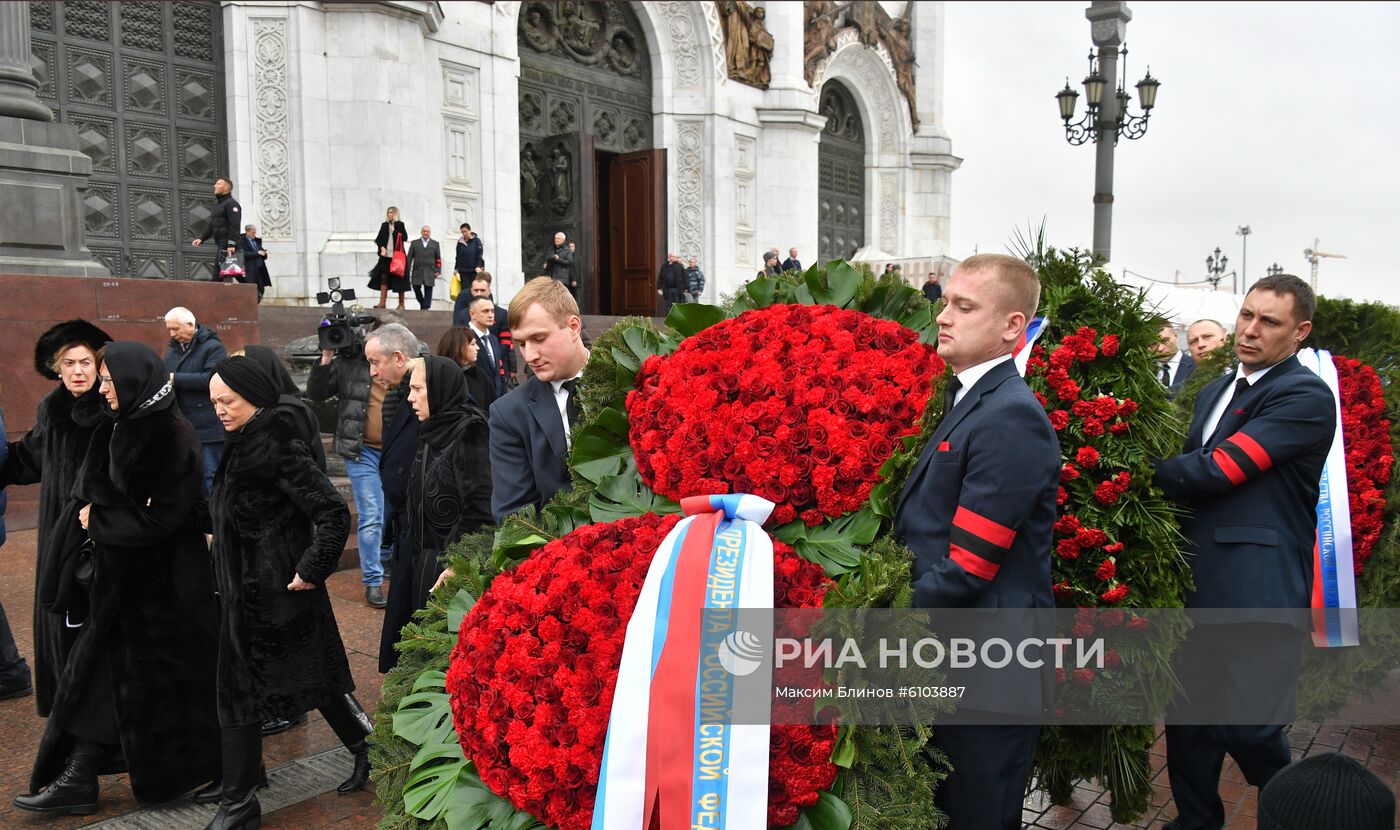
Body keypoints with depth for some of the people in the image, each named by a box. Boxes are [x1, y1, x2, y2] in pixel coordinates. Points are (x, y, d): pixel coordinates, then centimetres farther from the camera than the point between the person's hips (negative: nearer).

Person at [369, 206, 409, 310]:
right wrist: (382, 248, -4)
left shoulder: (399, 225, 3)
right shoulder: (384, 225, 13)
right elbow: (378, 239, 11)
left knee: (399, 280, -2)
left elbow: (405, 238, -5)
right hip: (386, 256, 4)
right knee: (384, 278, -3)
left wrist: (395, 231, -12)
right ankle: (382, 302, -3)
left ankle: (401, 304, 3)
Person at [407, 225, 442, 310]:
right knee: (416, 288, -1)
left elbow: (438, 259, 8)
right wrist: (408, 270, -1)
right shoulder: (414, 243, 9)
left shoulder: (435, 244, 9)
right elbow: (409, 257, 7)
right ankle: (422, 304, 21)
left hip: (430, 271, -1)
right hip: (417, 271, 1)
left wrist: (438, 271, -1)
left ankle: (425, 307, 1)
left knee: (428, 290, -3)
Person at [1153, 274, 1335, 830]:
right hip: (1197, 581, 7)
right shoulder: (1217, 390, 17)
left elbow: (1220, 469, -19)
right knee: (1188, 715, 14)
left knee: (1247, 725, -2)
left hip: (1257, 589, -7)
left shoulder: (1306, 397, -10)